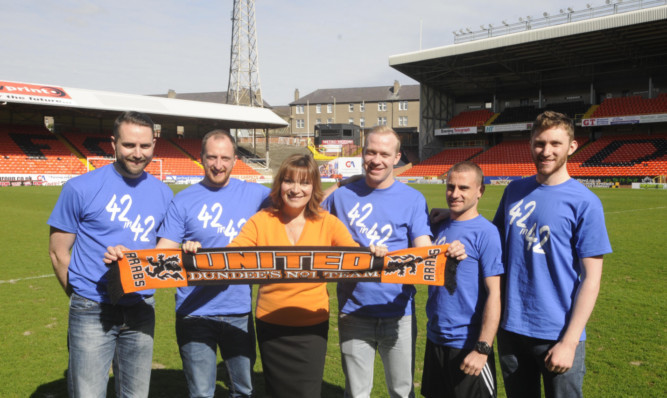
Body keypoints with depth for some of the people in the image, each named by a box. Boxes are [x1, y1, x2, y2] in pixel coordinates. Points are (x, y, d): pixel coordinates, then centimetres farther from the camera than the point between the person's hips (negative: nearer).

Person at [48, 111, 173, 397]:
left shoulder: (163, 193, 3)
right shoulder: (81, 188, -9)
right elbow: (58, 252, -2)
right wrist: (83, 299, 0)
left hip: (141, 311, 4)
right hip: (93, 312, -3)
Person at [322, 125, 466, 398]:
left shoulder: (413, 199, -2)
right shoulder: (341, 197, 1)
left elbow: (424, 251, -11)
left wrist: (447, 253, -31)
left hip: (398, 312, 0)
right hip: (354, 312, 1)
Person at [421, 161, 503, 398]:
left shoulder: (485, 232, -13)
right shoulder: (440, 227, 5)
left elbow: (494, 294, -17)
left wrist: (482, 349, -20)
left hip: (467, 345, -6)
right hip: (435, 339, 6)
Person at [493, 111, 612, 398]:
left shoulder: (585, 202, -9)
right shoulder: (515, 190, 4)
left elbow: (591, 279, -10)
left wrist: (570, 341, -14)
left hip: (558, 336, -4)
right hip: (510, 328, 4)